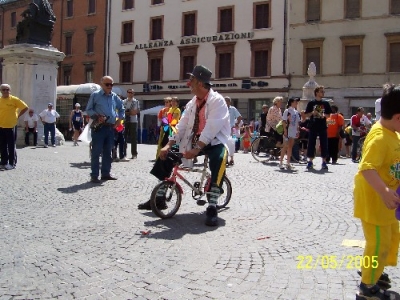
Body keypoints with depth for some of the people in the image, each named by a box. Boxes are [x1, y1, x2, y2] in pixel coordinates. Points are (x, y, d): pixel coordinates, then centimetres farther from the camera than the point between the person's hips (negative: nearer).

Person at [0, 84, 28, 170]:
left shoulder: (14, 99, -5)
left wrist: (18, 116, -1)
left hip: (11, 127, -4)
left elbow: (25, 107, 0)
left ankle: (12, 163, 7)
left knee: (11, 146, 0)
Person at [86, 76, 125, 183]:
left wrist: (119, 120, 11)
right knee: (96, 152, -5)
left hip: (110, 128, 6)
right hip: (99, 127, -5)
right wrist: (97, 117, -15)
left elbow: (121, 109, 25)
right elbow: (88, 109, 0)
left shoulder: (115, 97, 13)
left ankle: (106, 173, 20)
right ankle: (94, 175, -2)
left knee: (107, 152, 11)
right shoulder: (95, 95, -1)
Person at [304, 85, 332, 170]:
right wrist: (312, 113, -14)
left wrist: (324, 115, -10)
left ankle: (324, 162, 6)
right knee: (311, 144, 1)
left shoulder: (326, 103, 8)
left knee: (324, 144, 0)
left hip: (323, 127, 1)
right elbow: (306, 115, 4)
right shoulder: (311, 103, 3)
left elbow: (329, 115, 10)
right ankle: (310, 161, 10)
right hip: (313, 127, -1)